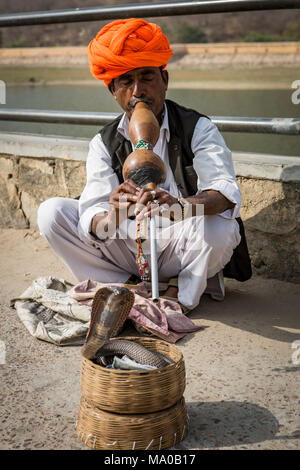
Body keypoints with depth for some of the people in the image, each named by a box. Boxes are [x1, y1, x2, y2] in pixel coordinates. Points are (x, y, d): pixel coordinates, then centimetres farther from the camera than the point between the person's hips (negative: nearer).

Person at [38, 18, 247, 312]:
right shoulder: (104, 144, -2)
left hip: (182, 250, -2)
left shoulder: (198, 128, -9)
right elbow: (91, 219, -15)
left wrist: (179, 205, -49)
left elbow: (226, 192, -27)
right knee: (51, 212, -14)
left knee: (219, 225, -36)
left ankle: (182, 291, -5)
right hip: (130, 250, 2)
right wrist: (110, 218, -41)